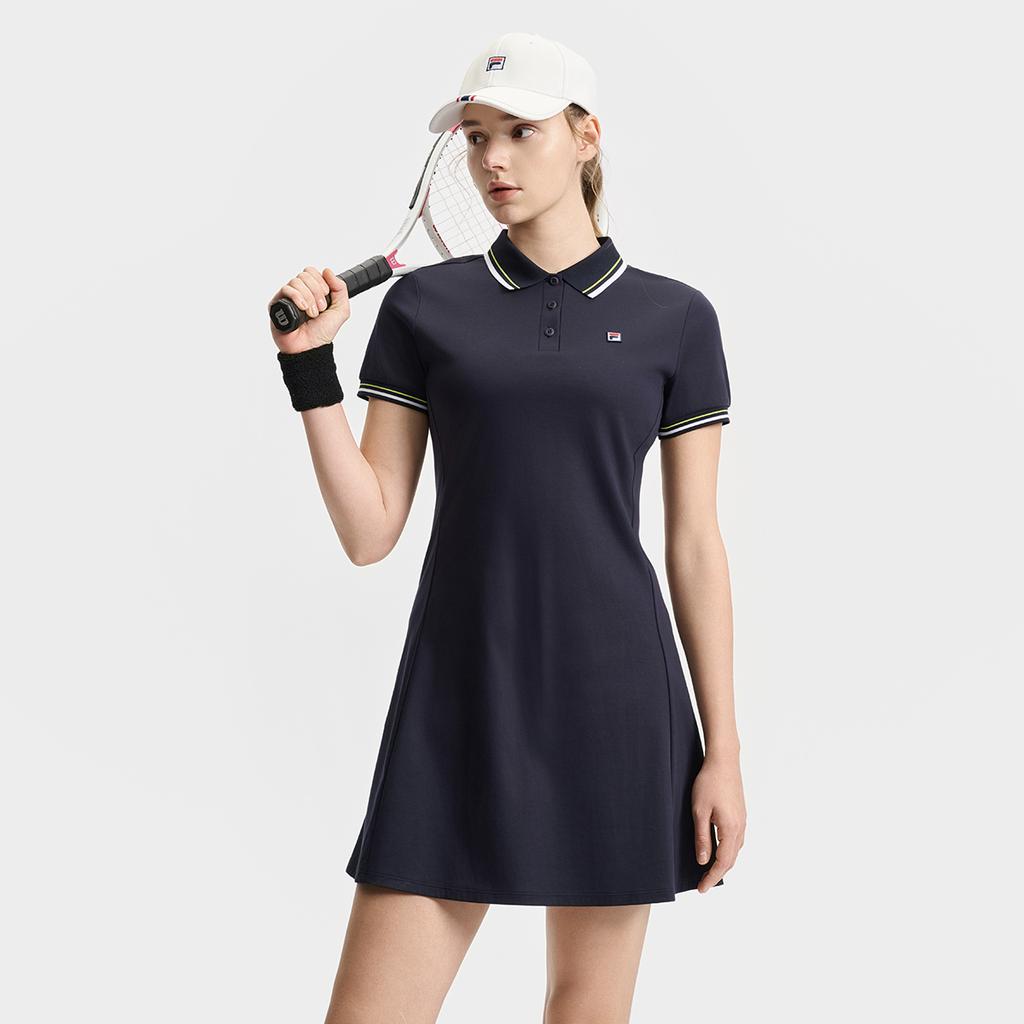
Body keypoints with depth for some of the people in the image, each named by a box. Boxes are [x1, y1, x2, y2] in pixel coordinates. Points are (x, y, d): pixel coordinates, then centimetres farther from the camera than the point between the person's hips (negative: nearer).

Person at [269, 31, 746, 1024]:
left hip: (616, 700, 0)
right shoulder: (424, 305, 5)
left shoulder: (674, 318, 4)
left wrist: (723, 749, 2)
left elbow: (695, 546, 4)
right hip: (459, 694, 0)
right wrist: (309, 367, -9)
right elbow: (369, 531, 2)